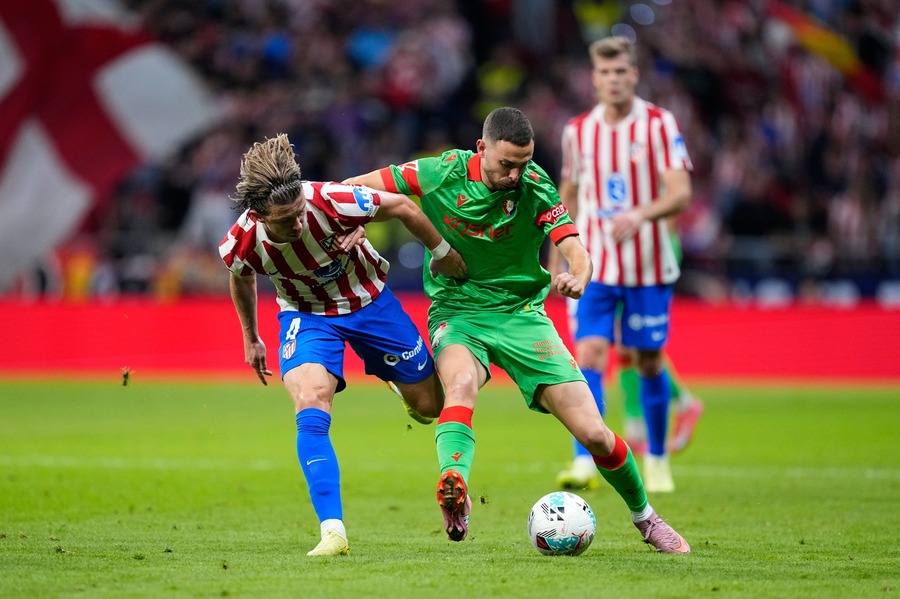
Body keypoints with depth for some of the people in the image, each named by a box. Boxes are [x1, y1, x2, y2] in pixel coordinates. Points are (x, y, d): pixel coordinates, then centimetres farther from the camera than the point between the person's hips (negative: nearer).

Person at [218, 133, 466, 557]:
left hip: (368, 301, 0)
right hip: (307, 314, 0)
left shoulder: (331, 202, -35)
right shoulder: (242, 245, -27)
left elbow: (402, 207, -17)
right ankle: (332, 532, -25)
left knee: (430, 404, 11)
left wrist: (442, 253, -3)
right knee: (311, 407, -27)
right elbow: (242, 281, 1)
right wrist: (251, 339, 14)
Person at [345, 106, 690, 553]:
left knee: (593, 432, -5)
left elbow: (576, 252, -18)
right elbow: (358, 188, -1)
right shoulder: (442, 173, -11)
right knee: (461, 382, -38)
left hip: (520, 311, 1)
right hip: (456, 311, -1)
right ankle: (453, 491, -57)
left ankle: (644, 517, 20)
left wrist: (577, 278, -41)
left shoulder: (535, 187, -11)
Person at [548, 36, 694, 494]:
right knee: (589, 357, -13)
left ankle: (657, 459, 26)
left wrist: (640, 215, -33)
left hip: (649, 266, -2)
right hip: (593, 266, 2)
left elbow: (681, 194, -15)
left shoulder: (660, 125, -7)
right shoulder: (578, 130, 4)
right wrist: (557, 258, 16)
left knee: (649, 362, 7)